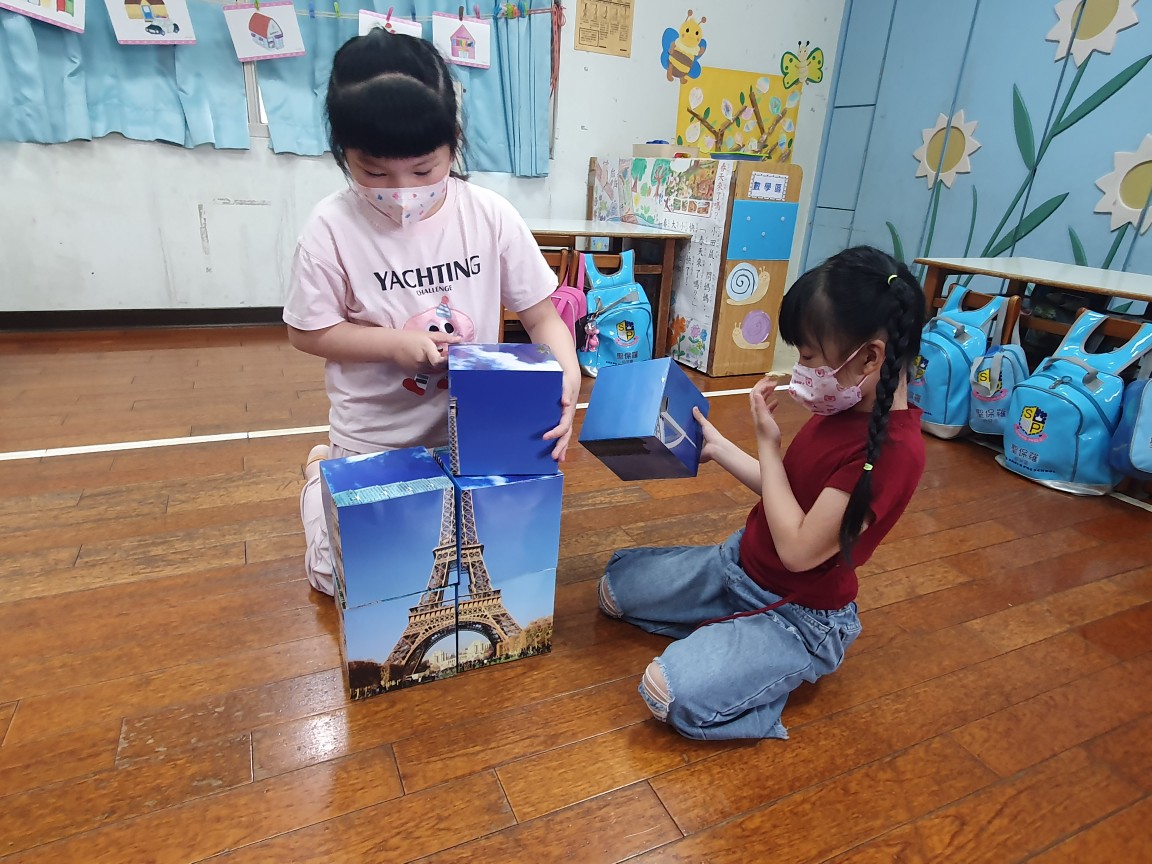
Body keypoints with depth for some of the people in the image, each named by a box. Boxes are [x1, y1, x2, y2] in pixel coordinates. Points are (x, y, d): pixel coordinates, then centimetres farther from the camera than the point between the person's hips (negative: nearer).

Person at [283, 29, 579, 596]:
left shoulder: (491, 217, -13)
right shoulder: (333, 228, -16)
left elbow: (541, 315, -9)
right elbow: (306, 332, -7)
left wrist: (566, 377, -29)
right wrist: (395, 342, -23)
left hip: (473, 431, 2)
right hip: (372, 439, -1)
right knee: (339, 575, 10)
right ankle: (324, 473, 38)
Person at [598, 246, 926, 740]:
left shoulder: (894, 449, -30)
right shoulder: (845, 406, -3)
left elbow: (798, 549, -28)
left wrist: (766, 443, -21)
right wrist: (717, 448, 10)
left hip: (799, 614, -8)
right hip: (740, 560, 8)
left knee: (672, 694, -25)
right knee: (616, 585, 11)